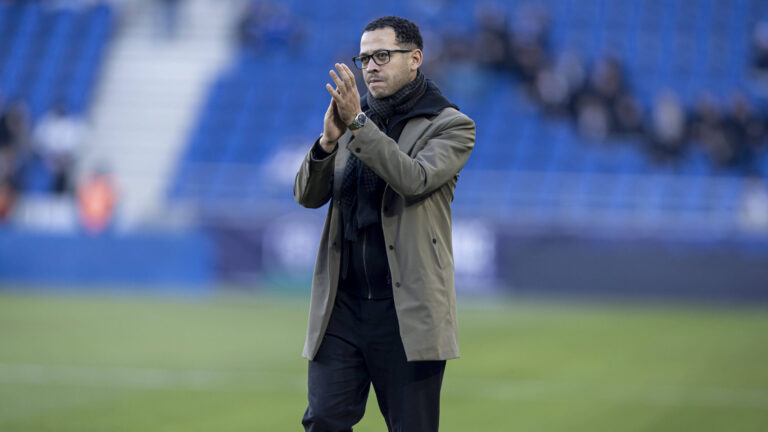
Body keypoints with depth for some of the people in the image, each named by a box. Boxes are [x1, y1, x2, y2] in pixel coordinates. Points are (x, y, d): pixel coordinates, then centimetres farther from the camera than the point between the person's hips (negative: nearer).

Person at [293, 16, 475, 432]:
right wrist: (328, 142, -12)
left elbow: (414, 180, -17)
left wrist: (358, 124, -22)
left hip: (408, 312, -4)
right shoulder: (352, 121, 14)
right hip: (343, 306, 4)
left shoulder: (451, 126, 1)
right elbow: (307, 195, 7)